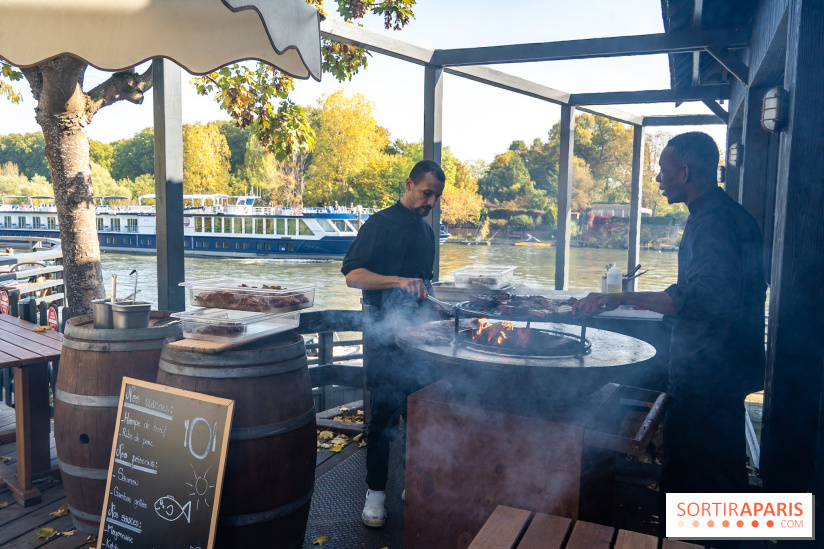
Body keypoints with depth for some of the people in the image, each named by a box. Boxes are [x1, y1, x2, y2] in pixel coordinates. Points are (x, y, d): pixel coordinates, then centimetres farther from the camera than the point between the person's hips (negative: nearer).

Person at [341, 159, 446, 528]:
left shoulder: (426, 232, 16)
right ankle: (376, 492, 11)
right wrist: (398, 281, -27)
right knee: (384, 412, -2)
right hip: (384, 332, -6)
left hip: (416, 331, 6)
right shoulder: (381, 224, -6)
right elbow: (353, 275, -16)